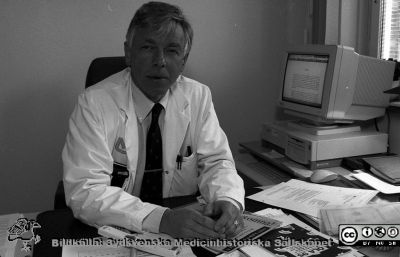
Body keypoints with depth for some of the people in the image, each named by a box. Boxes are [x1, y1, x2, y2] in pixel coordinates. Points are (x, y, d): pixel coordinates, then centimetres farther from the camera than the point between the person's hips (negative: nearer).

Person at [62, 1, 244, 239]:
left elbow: (215, 161, 0)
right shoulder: (94, 103, -12)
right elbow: (85, 191, -19)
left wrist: (228, 200, -22)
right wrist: (162, 219, -31)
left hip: (186, 234, 3)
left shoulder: (198, 96, -2)